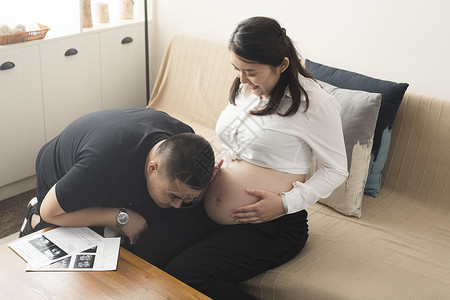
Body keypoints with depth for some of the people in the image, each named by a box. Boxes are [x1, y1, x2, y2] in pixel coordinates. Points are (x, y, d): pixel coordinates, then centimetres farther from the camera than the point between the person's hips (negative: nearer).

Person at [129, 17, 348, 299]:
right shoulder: (246, 88, 8)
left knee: (184, 275, -22)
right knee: (143, 255, -14)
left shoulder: (314, 103, -13)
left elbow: (336, 169, -6)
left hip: (270, 226, -6)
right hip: (210, 213, 7)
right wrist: (216, 169, 5)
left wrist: (285, 203, -16)